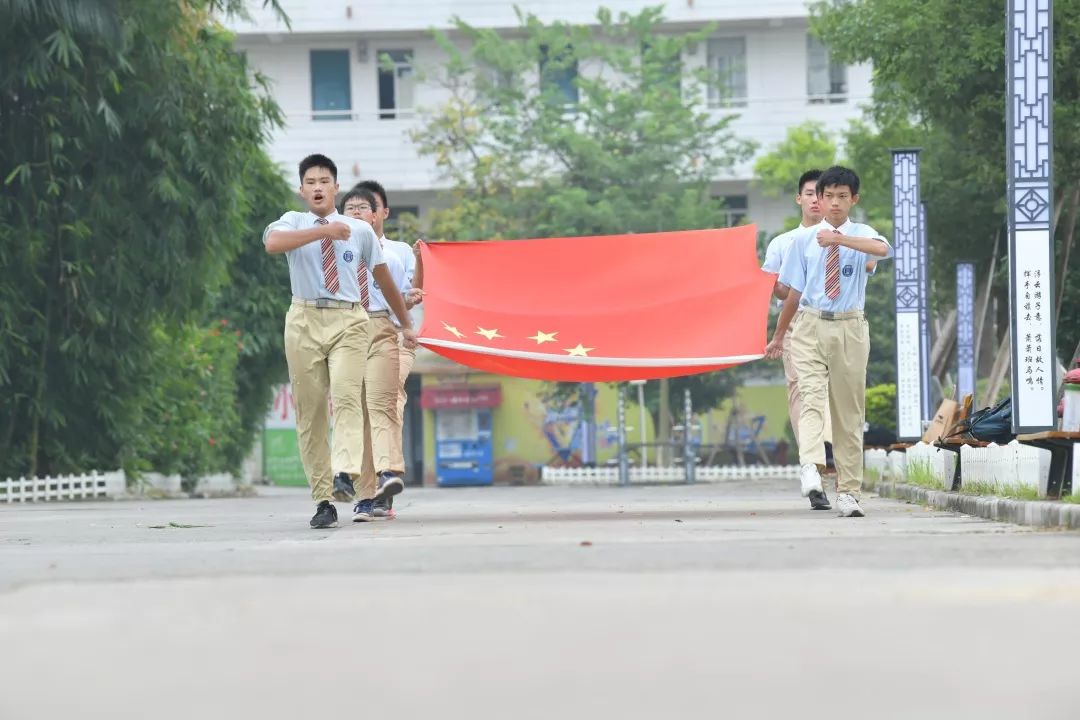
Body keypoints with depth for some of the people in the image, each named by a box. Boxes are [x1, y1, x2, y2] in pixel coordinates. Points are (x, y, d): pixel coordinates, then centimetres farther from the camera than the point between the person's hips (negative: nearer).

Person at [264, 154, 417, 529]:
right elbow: (272, 242, -16)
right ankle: (322, 498, 3)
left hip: (349, 321, 0)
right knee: (310, 410, 0)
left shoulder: (360, 231, 12)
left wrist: (406, 323, 29)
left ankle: (347, 477, -36)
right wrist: (324, 231, -18)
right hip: (305, 320, 1)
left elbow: (383, 276, 22)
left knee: (346, 399, -21)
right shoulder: (294, 222, 8)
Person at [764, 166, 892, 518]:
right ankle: (811, 469, -36)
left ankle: (848, 492, 8)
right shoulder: (804, 240, 7)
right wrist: (778, 337, 16)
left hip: (849, 328, 0)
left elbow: (883, 249, -24)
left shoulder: (861, 234, 2)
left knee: (849, 410, 4)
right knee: (811, 396, -19)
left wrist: (839, 239, -35)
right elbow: (794, 292, 13)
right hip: (809, 326, 0)